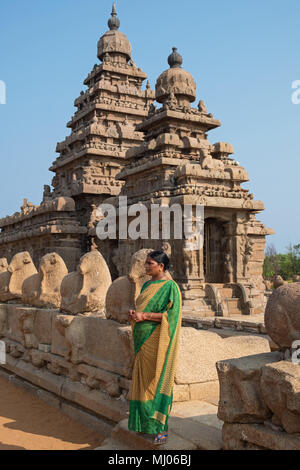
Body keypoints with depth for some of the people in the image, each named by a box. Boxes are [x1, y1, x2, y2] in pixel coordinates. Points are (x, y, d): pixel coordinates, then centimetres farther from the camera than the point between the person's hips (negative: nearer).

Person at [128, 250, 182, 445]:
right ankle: (143, 422, 24)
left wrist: (144, 316, -19)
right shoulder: (147, 285, 14)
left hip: (156, 341, -8)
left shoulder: (170, 286, -11)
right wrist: (134, 314, -1)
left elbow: (172, 314, -18)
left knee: (156, 381, -4)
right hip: (143, 339, 8)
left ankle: (161, 427, 6)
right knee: (142, 380, 12)